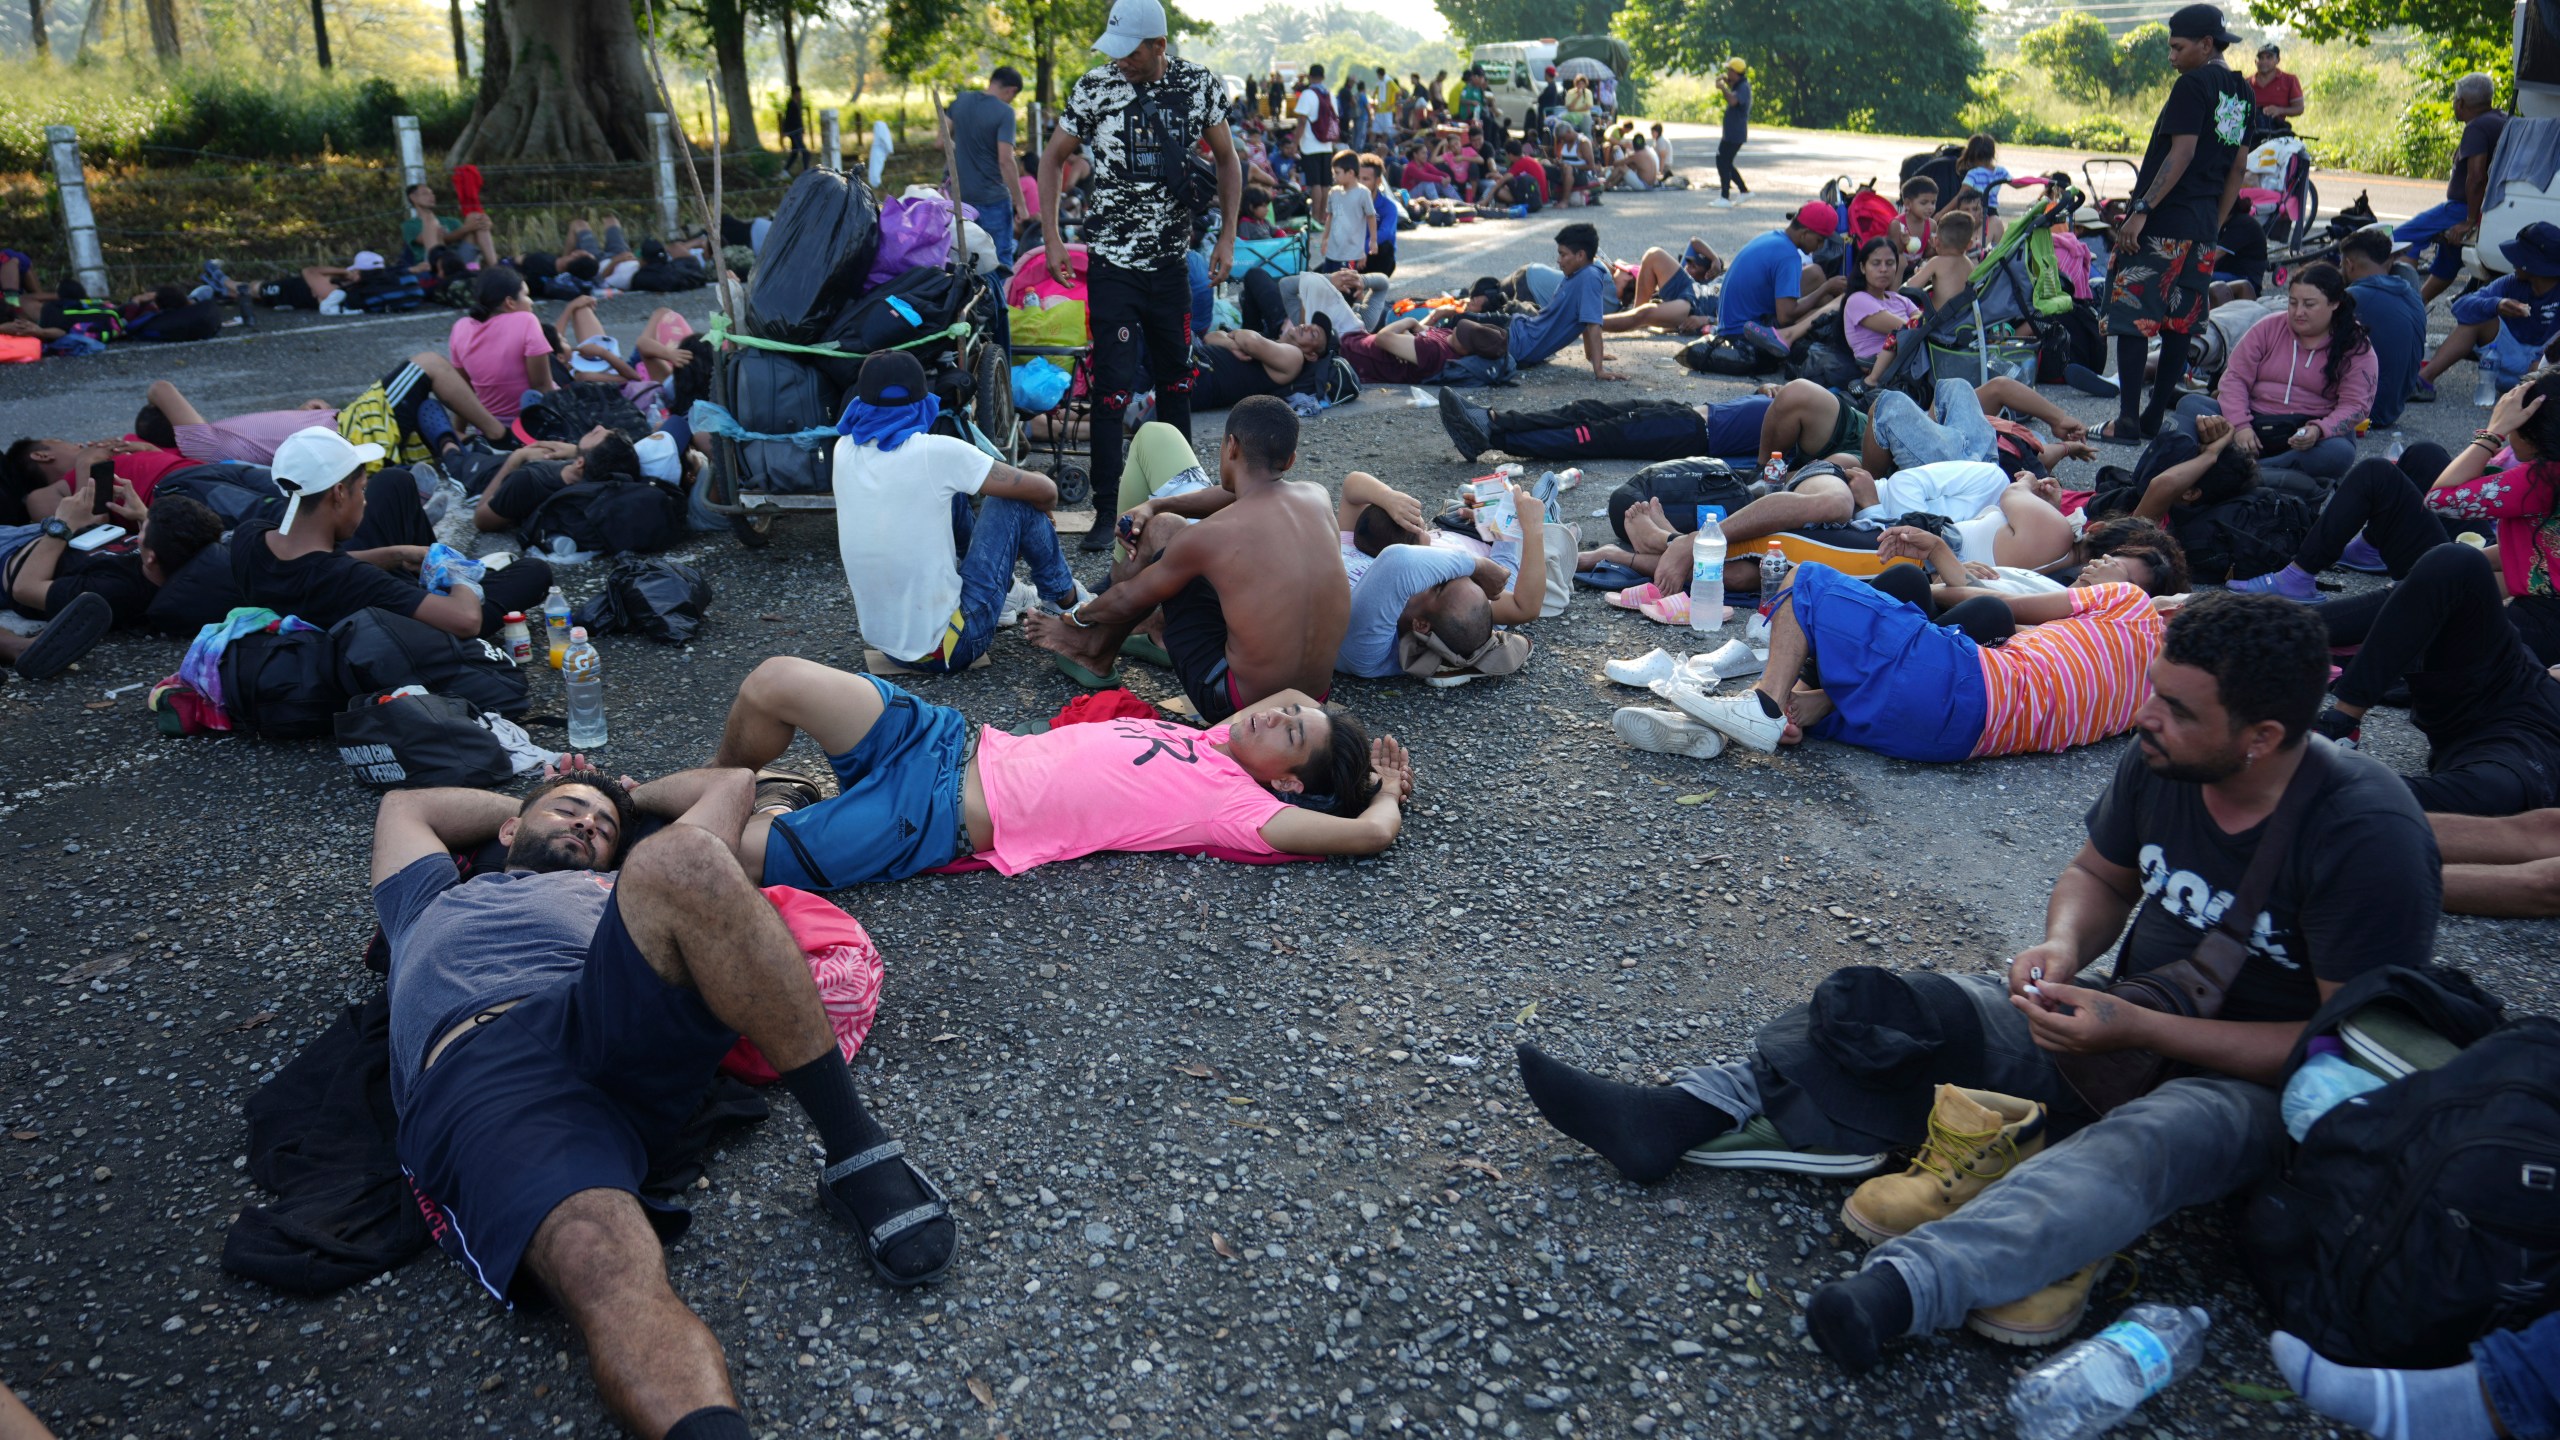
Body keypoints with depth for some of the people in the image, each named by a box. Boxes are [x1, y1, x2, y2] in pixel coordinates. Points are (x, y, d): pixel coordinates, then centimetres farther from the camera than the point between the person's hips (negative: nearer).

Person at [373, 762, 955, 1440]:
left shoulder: (619, 894, 40)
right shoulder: (433, 904, 43)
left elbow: (732, 784, 46)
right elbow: (405, 806, 57)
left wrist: (630, 797, 59)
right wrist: (528, 799, 58)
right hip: (472, 1080, -1)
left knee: (681, 855, -29)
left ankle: (855, 1152, -27)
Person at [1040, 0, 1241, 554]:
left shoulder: (1200, 85, -2)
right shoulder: (1094, 88, -7)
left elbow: (1226, 159, 10)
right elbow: (1052, 159, 3)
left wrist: (1227, 237, 3)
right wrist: (1051, 238, -5)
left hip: (1173, 259, 3)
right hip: (1113, 260, -3)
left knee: (1176, 378, 14)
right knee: (1114, 386, -6)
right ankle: (1107, 504, 2)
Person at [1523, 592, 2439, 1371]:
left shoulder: (2366, 837, -26)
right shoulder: (2161, 761, -7)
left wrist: (2138, 1032, -27)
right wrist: (2063, 946, -11)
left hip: (2265, 1082, -6)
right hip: (2133, 1021, 7)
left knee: (2145, 1139, -40)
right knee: (1906, 1018, -13)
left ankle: (1897, 1291, -61)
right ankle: (1674, 1119, -21)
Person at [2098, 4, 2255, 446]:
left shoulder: (2193, 84, -9)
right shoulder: (2240, 93, 16)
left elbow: (2181, 153, -18)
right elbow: (2237, 168, 18)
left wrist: (2141, 209, -20)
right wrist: (2214, 226, 21)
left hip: (2162, 223, -9)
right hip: (2202, 226, 9)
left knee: (2132, 317, -7)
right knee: (2178, 322, 10)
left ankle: (2128, 421, -11)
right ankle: (2154, 418, 14)